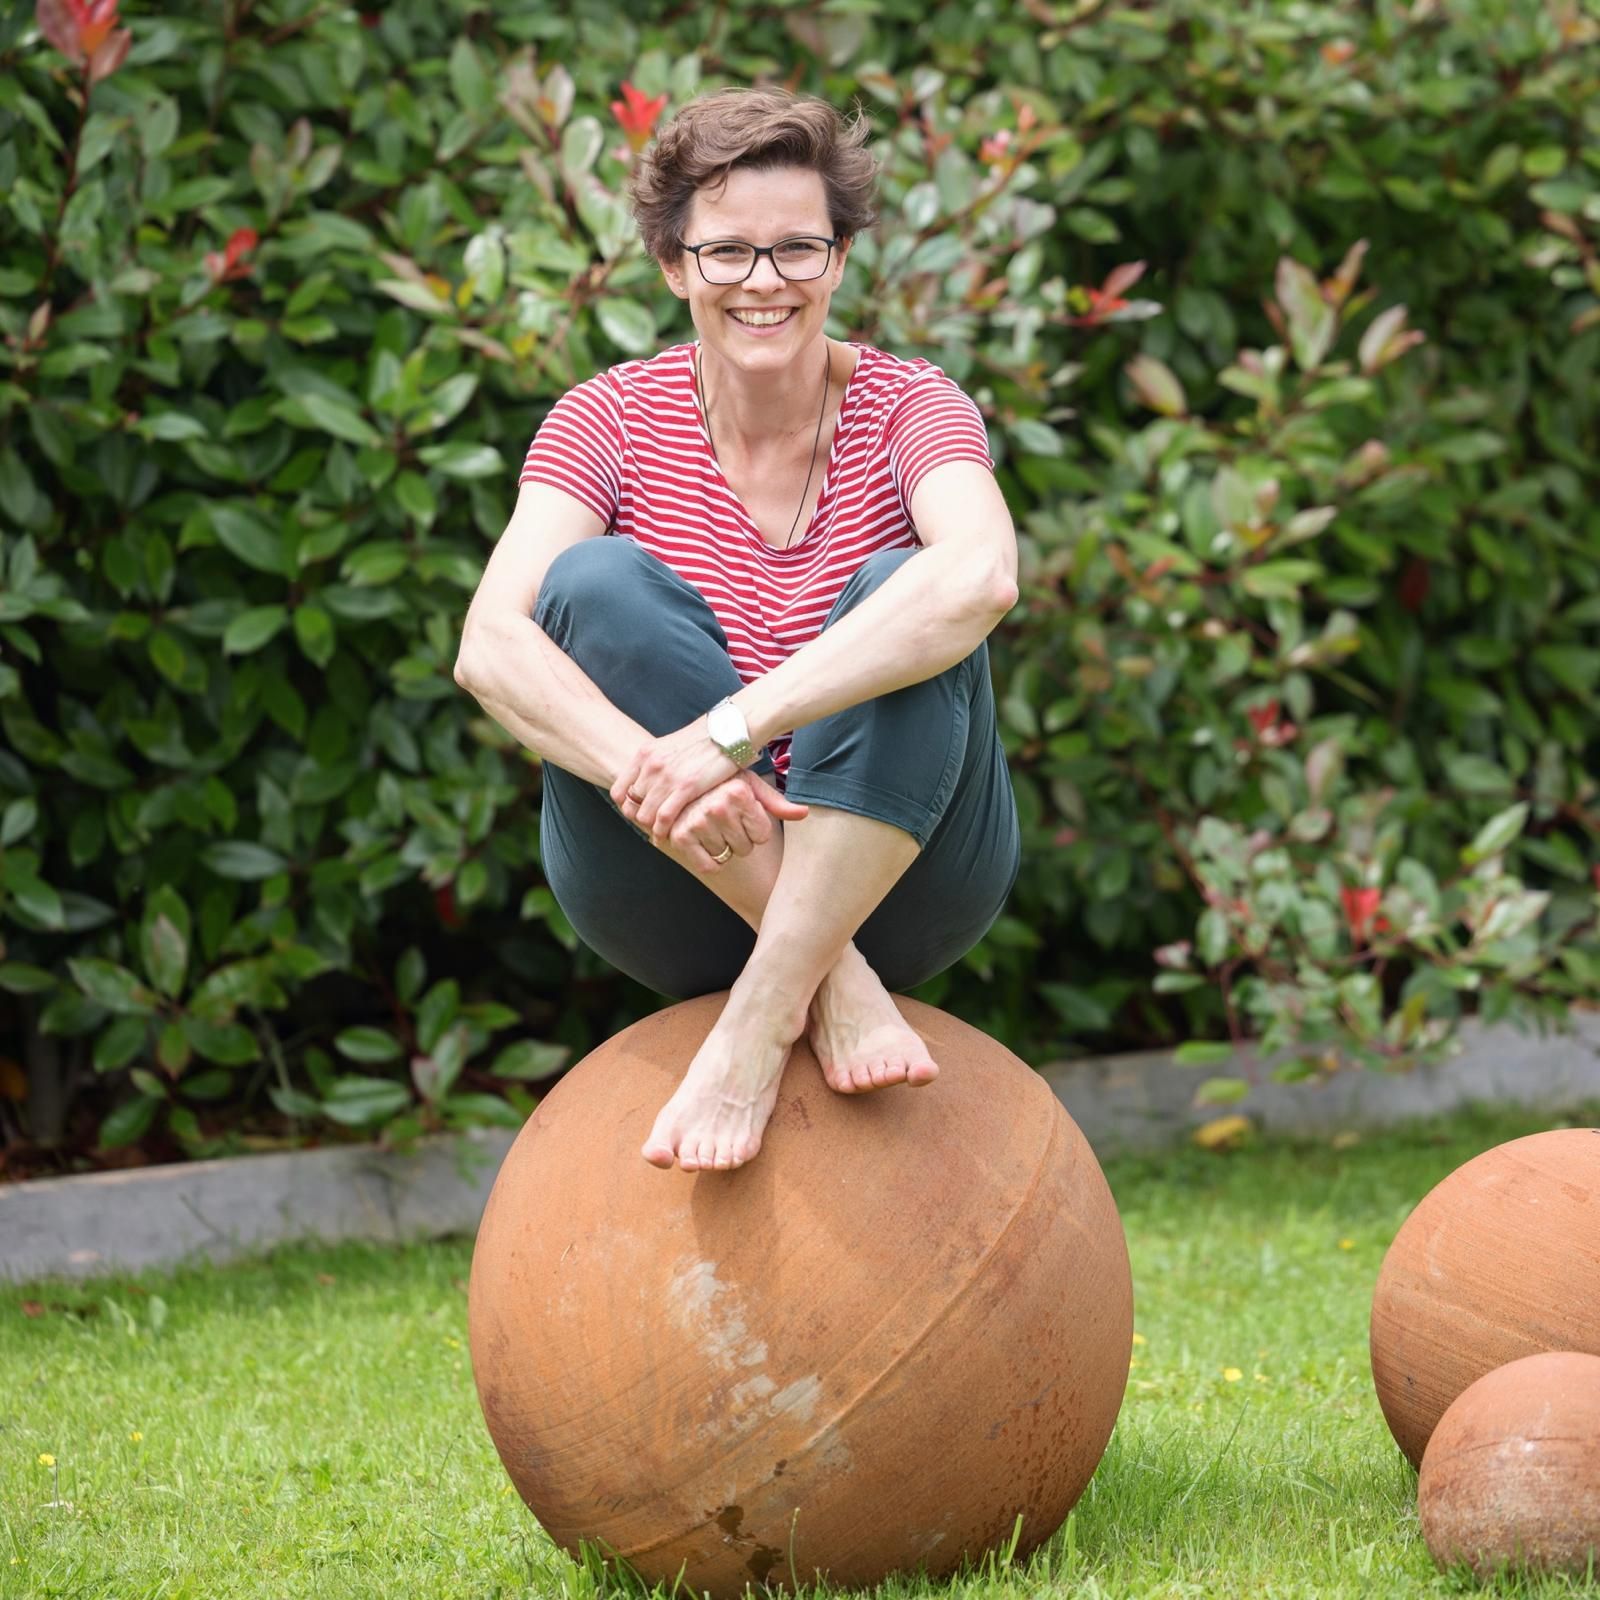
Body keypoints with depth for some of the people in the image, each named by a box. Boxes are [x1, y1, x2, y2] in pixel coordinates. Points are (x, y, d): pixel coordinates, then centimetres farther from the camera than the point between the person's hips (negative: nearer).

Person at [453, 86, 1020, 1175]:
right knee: (597, 585, -22)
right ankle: (836, 980, -28)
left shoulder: (907, 409, -5)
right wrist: (655, 777, -38)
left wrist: (732, 729, -39)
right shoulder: (613, 420, -2)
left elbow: (983, 577, -29)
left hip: (896, 871, -1)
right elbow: (490, 647, -18)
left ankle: (761, 1019, -33)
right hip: (677, 897, 1)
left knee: (904, 589, -26)